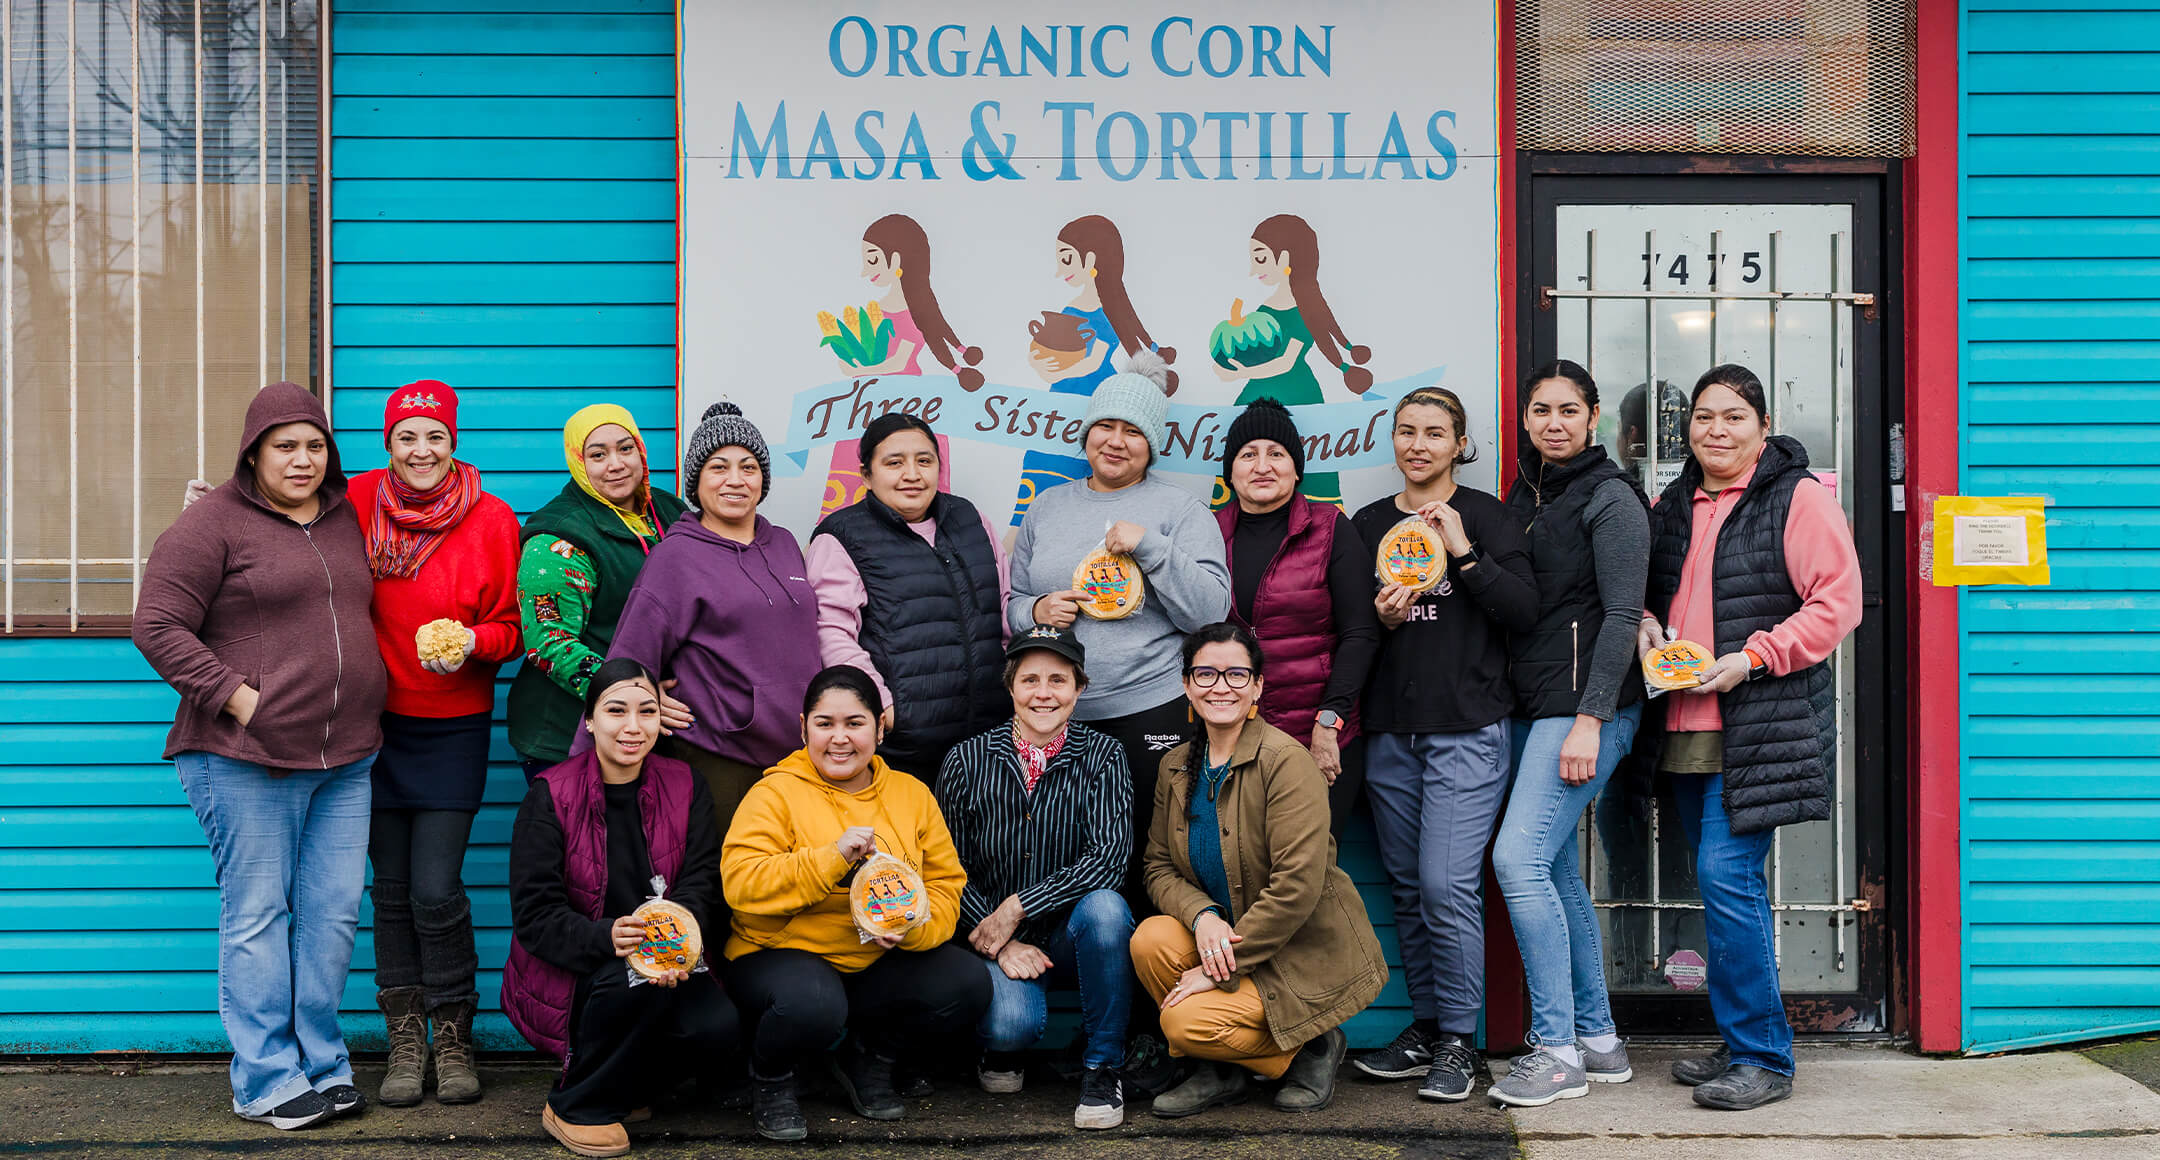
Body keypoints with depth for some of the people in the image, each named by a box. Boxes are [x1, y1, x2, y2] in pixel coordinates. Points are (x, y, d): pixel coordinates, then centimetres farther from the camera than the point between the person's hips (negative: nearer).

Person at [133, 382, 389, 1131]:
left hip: (345, 758, 6)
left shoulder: (347, 519, 14)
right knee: (257, 916, 1)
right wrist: (235, 695, -15)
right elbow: (157, 626, -9)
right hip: (245, 759, -6)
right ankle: (267, 1082, 10)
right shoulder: (213, 524, -5)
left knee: (334, 913, 8)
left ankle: (322, 1065, 20)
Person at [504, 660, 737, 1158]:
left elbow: (700, 880, -7)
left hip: (666, 964, 4)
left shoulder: (684, 787, 2)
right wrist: (607, 938, -32)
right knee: (635, 981, -35)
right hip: (563, 980, -3)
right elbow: (534, 915, -13)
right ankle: (574, 1106, -9)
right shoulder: (550, 796, -8)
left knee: (717, 1026, -26)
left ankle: (618, 1087, 6)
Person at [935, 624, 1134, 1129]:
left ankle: (1102, 1067, -13)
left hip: (1071, 935, 1)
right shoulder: (967, 760, 0)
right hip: (992, 936, -1)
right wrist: (999, 943, -14)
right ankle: (1004, 1047, 11)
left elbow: (1110, 856, -15)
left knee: (1105, 907, -33)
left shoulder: (1102, 756, -2)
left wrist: (1016, 908, -20)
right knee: (1012, 1021, -31)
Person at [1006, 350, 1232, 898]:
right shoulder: (1047, 507, 15)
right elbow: (1013, 603, 21)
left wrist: (1149, 545, -14)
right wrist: (1036, 611, -2)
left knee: (1142, 856, -2)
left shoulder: (1179, 509, 4)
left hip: (1149, 710, -3)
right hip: (1057, 718, 3)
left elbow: (1210, 610, -5)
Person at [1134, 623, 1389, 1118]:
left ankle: (1312, 1048, 3)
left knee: (1186, 1020, -24)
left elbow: (1298, 886, -24)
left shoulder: (1286, 761, -19)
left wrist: (1221, 967, -22)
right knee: (1151, 939, -22)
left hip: (1305, 954, -6)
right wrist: (1202, 915, -20)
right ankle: (1221, 1071, 1)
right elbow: (1159, 867, 4)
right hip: (1223, 938, 6)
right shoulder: (1176, 766, 3)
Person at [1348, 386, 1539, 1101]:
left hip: (1467, 727, -4)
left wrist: (1463, 551, -15)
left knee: (1447, 885, -10)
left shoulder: (1484, 515, 2)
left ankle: (1459, 1041, 2)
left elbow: (1525, 612, -6)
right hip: (1390, 732, 5)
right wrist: (1380, 619, -4)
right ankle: (1424, 1027, 20)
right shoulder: (1368, 524, 13)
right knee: (1408, 888, 9)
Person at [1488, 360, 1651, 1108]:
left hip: (1586, 707, -8)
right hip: (1530, 706, 8)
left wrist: (1589, 720, -18)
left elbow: (1621, 616, -13)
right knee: (1557, 871, 10)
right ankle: (1599, 1040, 20)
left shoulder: (1609, 498, -6)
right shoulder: (1523, 497, 16)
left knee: (1519, 859, -15)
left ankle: (1557, 1052, -6)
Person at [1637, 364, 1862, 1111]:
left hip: (1764, 726, -7)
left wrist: (1752, 657, -18)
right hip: (1688, 727, 7)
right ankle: (1741, 1047, 22)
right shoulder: (1671, 507, 15)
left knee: (1726, 875, -13)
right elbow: (1647, 591, 28)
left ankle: (1762, 1058, -3)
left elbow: (1837, 602, -10)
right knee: (1727, 883, 12)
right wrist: (1644, 622, 5)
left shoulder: (1799, 498, -5)